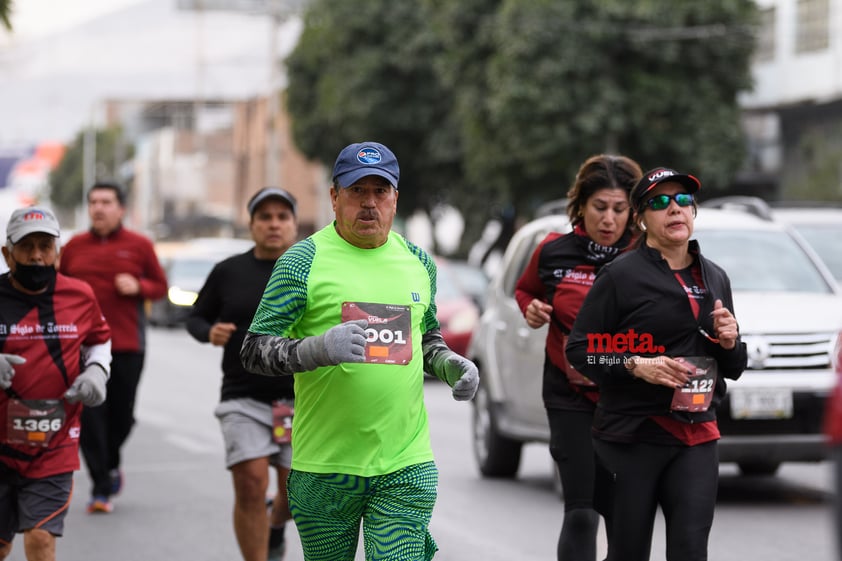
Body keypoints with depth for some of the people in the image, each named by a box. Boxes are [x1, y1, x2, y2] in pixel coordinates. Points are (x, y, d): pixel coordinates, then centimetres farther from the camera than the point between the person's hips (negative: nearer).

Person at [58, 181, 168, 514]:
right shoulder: (75, 246, 9)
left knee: (122, 413, 6)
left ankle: (111, 464, 37)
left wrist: (138, 286, -10)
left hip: (127, 346, 0)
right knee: (90, 417, -8)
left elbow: (160, 286, 9)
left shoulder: (139, 246, 5)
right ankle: (101, 489, -4)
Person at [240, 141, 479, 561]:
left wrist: (448, 363, 5)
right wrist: (317, 349, -26)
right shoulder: (303, 261, -4)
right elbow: (254, 350, -8)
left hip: (405, 465, 2)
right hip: (325, 466, -2)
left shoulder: (418, 262, 11)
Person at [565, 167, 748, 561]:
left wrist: (730, 344, -2)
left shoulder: (715, 278, 12)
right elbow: (579, 350, -6)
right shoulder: (621, 275, -5)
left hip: (696, 438, 4)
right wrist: (635, 366, -20)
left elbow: (732, 369, 20)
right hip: (630, 436, -4)